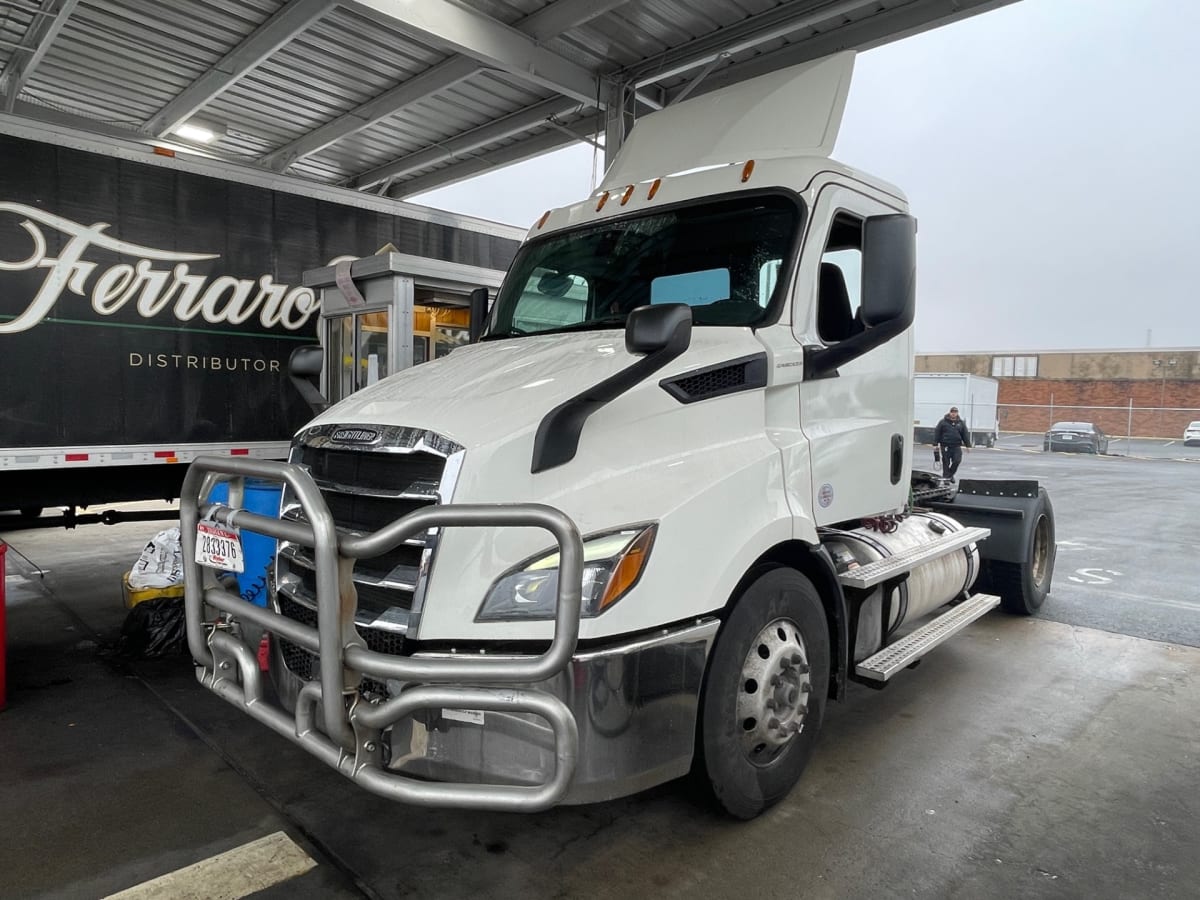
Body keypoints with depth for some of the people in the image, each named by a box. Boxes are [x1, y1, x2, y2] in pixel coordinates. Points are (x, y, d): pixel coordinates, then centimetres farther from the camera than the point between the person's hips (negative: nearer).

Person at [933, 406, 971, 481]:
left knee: (957, 460, -9)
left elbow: (965, 435, 12)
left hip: (956, 446, 2)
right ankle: (946, 477, 10)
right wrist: (935, 444, -5)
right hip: (945, 446, -2)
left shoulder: (961, 423, 11)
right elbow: (937, 433, 1)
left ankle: (950, 475, 12)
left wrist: (968, 445, 7)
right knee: (946, 463, 1)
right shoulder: (943, 422, 3)